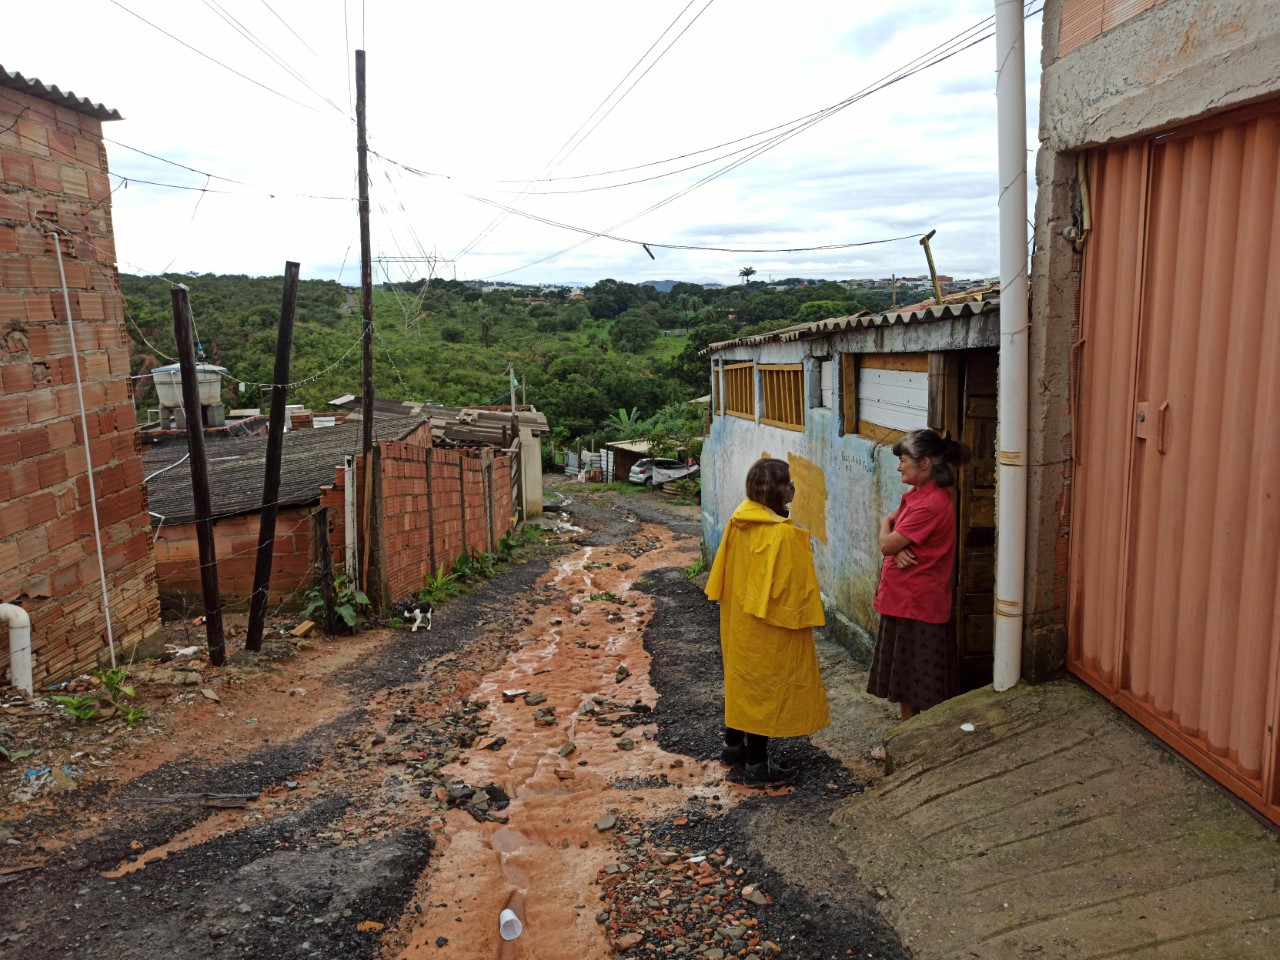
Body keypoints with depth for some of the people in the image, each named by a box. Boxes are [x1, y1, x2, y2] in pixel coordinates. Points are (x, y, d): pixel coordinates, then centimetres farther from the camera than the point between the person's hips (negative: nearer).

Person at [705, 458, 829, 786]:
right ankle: (758, 764, 15)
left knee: (741, 679, 20)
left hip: (738, 620, 8)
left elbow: (724, 572, 8)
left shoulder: (738, 521, -1)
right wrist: (803, 619, -7)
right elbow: (793, 584, -20)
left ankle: (733, 746, 34)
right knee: (765, 687, 4)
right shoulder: (784, 533, -24)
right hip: (770, 626, -8)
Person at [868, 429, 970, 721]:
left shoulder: (931, 504, -22)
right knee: (904, 673, 18)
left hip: (918, 601, -10)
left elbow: (886, 544, -22)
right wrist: (898, 548, -15)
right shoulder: (917, 494, 10)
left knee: (919, 679, 2)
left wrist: (886, 525, 0)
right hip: (903, 598, 10)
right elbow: (892, 543, 8)